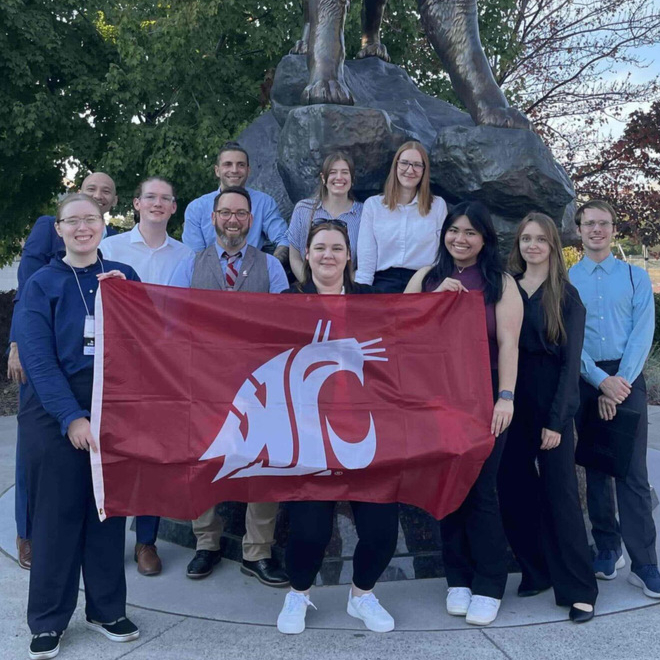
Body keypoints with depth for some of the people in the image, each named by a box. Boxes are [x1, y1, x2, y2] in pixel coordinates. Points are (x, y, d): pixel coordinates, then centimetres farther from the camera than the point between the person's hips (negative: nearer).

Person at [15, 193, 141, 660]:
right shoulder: (41, 285, 1)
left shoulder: (123, 276, 8)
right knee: (57, 512, 3)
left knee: (109, 508, 8)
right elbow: (38, 359, -8)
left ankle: (107, 609, 23)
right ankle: (49, 620, 17)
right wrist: (72, 418, -17)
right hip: (55, 410, -2)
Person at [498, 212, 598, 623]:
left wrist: (556, 420, -10)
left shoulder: (566, 296, -1)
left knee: (559, 494, -2)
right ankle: (537, 571, 23)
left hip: (551, 407, -3)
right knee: (514, 492, 5)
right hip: (512, 403, 3)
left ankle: (578, 589, 8)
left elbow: (571, 361, -5)